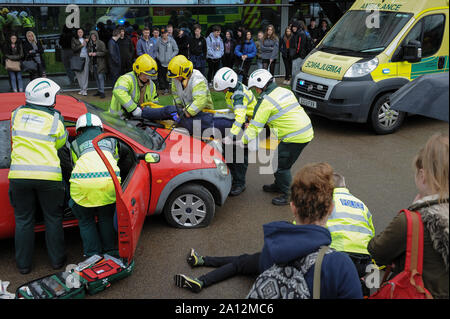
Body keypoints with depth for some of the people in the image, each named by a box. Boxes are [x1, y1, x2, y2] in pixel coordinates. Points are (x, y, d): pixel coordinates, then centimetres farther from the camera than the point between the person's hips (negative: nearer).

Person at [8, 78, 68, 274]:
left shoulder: (17, 113, 8)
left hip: (19, 175, 2)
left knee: (23, 220, 14)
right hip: (49, 176, -2)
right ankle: (57, 260, 24)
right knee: (53, 219, 13)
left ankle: (23, 264, 23)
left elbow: (14, 139, 20)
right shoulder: (55, 120, 0)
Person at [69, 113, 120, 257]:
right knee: (106, 218, 26)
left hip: (83, 182, -1)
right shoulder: (110, 140, 31)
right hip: (109, 180, 2)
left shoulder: (75, 144, 27)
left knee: (86, 221, 21)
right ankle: (110, 251, 32)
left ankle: (93, 254, 23)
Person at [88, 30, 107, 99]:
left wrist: (96, 54, -19)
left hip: (100, 63, -7)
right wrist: (89, 53, -1)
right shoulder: (90, 44, 13)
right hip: (93, 63, 7)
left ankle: (102, 92, -10)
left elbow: (104, 52, -11)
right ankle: (99, 91, 20)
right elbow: (88, 51, 22)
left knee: (100, 77, -11)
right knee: (96, 78, 11)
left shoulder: (101, 43, -7)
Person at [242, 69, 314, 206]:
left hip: (295, 137, -10)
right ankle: (278, 185, 39)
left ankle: (289, 196, 12)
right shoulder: (284, 91, 14)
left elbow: (255, 128, -11)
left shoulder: (266, 102, -13)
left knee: (281, 165, 2)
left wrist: (241, 140, 2)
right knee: (278, 160, 22)